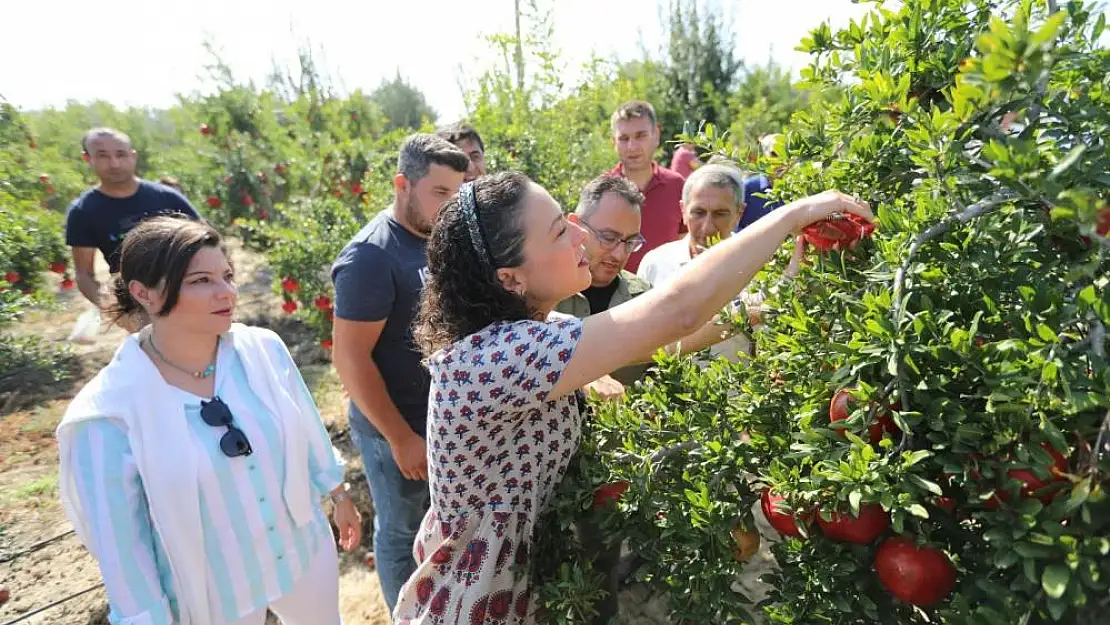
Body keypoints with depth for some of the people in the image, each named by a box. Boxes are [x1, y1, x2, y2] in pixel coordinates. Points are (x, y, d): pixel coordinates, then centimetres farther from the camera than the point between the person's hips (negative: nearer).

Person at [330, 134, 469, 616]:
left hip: (445, 414, 7)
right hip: (397, 426, -7)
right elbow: (350, 357, -21)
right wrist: (401, 438, -18)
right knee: (403, 530, 15)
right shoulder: (370, 256, -22)